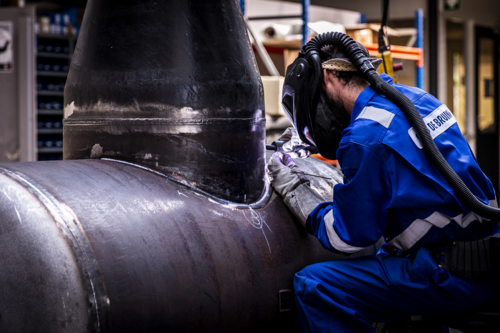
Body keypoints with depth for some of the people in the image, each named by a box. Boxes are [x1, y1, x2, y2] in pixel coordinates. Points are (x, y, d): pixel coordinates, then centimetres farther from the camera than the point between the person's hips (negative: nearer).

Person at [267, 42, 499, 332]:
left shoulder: (364, 136, -15)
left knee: (313, 286, -13)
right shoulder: (415, 97, 11)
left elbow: (348, 237, -8)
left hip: (455, 276, -9)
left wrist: (292, 188, 4)